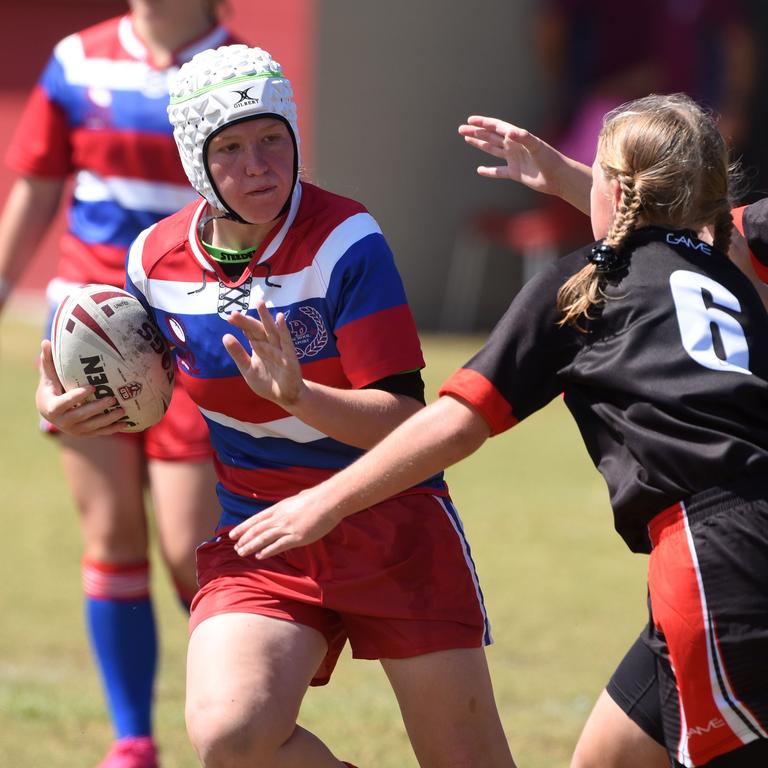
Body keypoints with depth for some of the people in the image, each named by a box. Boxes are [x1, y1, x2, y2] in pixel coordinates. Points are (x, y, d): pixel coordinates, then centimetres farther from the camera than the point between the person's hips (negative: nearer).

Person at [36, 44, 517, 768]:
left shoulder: (345, 240, -15)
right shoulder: (155, 259, -3)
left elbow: (404, 422, -18)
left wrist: (297, 395, -35)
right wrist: (65, 402, -4)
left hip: (390, 524, -2)